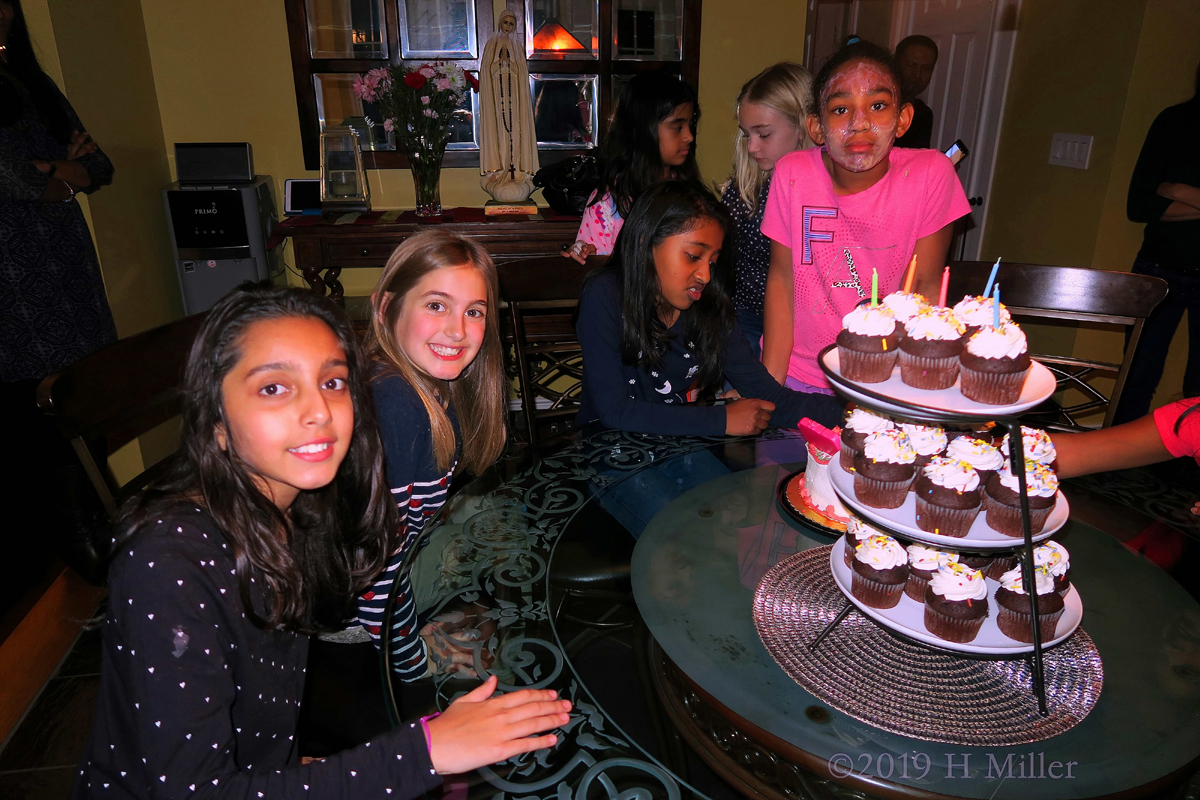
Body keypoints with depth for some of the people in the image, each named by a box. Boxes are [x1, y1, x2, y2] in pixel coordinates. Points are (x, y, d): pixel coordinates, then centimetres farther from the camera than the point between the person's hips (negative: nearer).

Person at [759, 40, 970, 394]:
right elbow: (782, 277, -4)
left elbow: (925, 285, -4)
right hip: (798, 374, 1)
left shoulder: (931, 174, -11)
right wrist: (771, 385, -8)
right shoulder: (793, 173, -10)